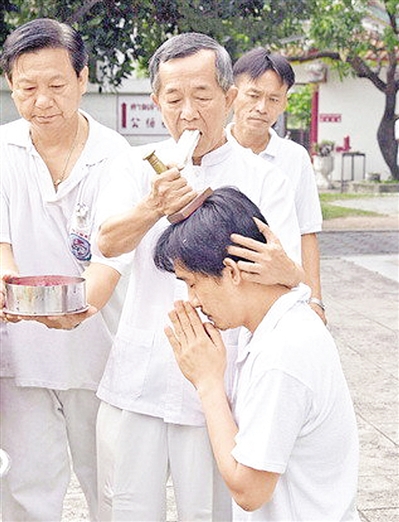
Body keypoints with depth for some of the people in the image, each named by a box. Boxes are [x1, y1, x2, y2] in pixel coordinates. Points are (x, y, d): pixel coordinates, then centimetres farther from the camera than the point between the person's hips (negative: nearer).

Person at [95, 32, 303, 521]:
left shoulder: (263, 179, 2)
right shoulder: (136, 168, 7)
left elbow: (293, 285, -7)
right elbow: (108, 242, -12)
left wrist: (283, 270, -32)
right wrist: (155, 206, -34)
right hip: (136, 381, 2)